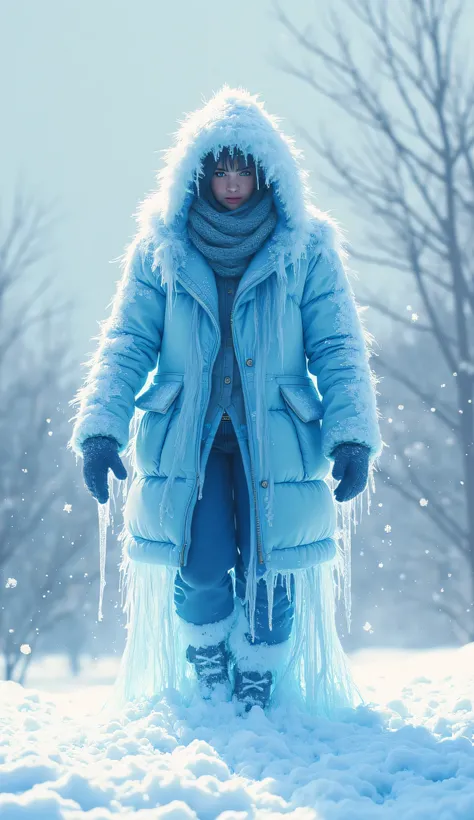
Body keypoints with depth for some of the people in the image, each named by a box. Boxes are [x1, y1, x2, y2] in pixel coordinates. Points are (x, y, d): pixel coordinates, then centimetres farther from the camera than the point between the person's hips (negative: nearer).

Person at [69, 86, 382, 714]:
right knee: (199, 571, -14)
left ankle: (258, 695, 20)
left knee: (271, 581, -6)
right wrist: (101, 429, -10)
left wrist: (353, 437, -11)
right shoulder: (160, 251, 7)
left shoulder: (307, 251, 5)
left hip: (277, 442, 0)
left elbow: (339, 350, 2)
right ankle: (207, 685, 16)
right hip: (183, 441, 0)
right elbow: (127, 344, 4)